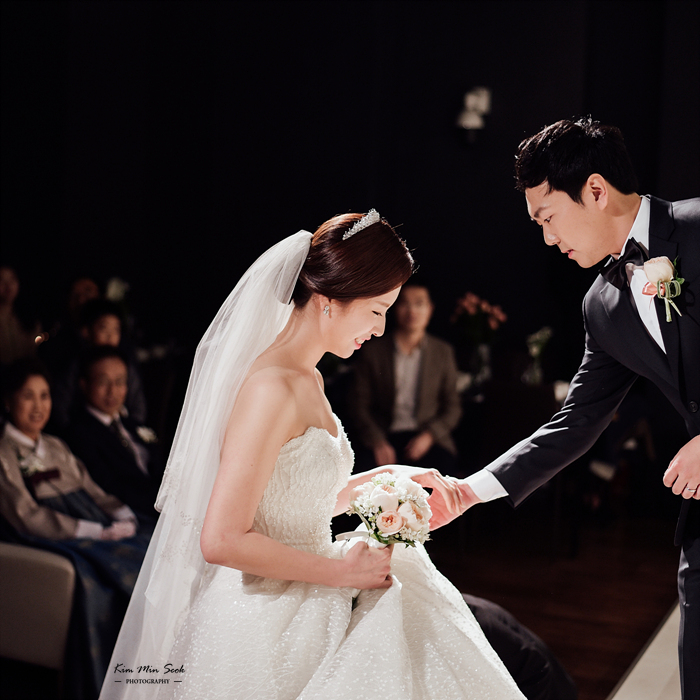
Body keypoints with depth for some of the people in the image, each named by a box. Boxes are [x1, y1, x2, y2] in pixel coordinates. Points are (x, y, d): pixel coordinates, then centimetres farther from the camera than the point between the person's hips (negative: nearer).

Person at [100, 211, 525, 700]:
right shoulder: (271, 389, -22)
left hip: (307, 614, 9)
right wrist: (342, 571, -18)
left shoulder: (309, 380, 8)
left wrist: (389, 477, 8)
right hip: (265, 627, -9)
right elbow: (222, 541, -26)